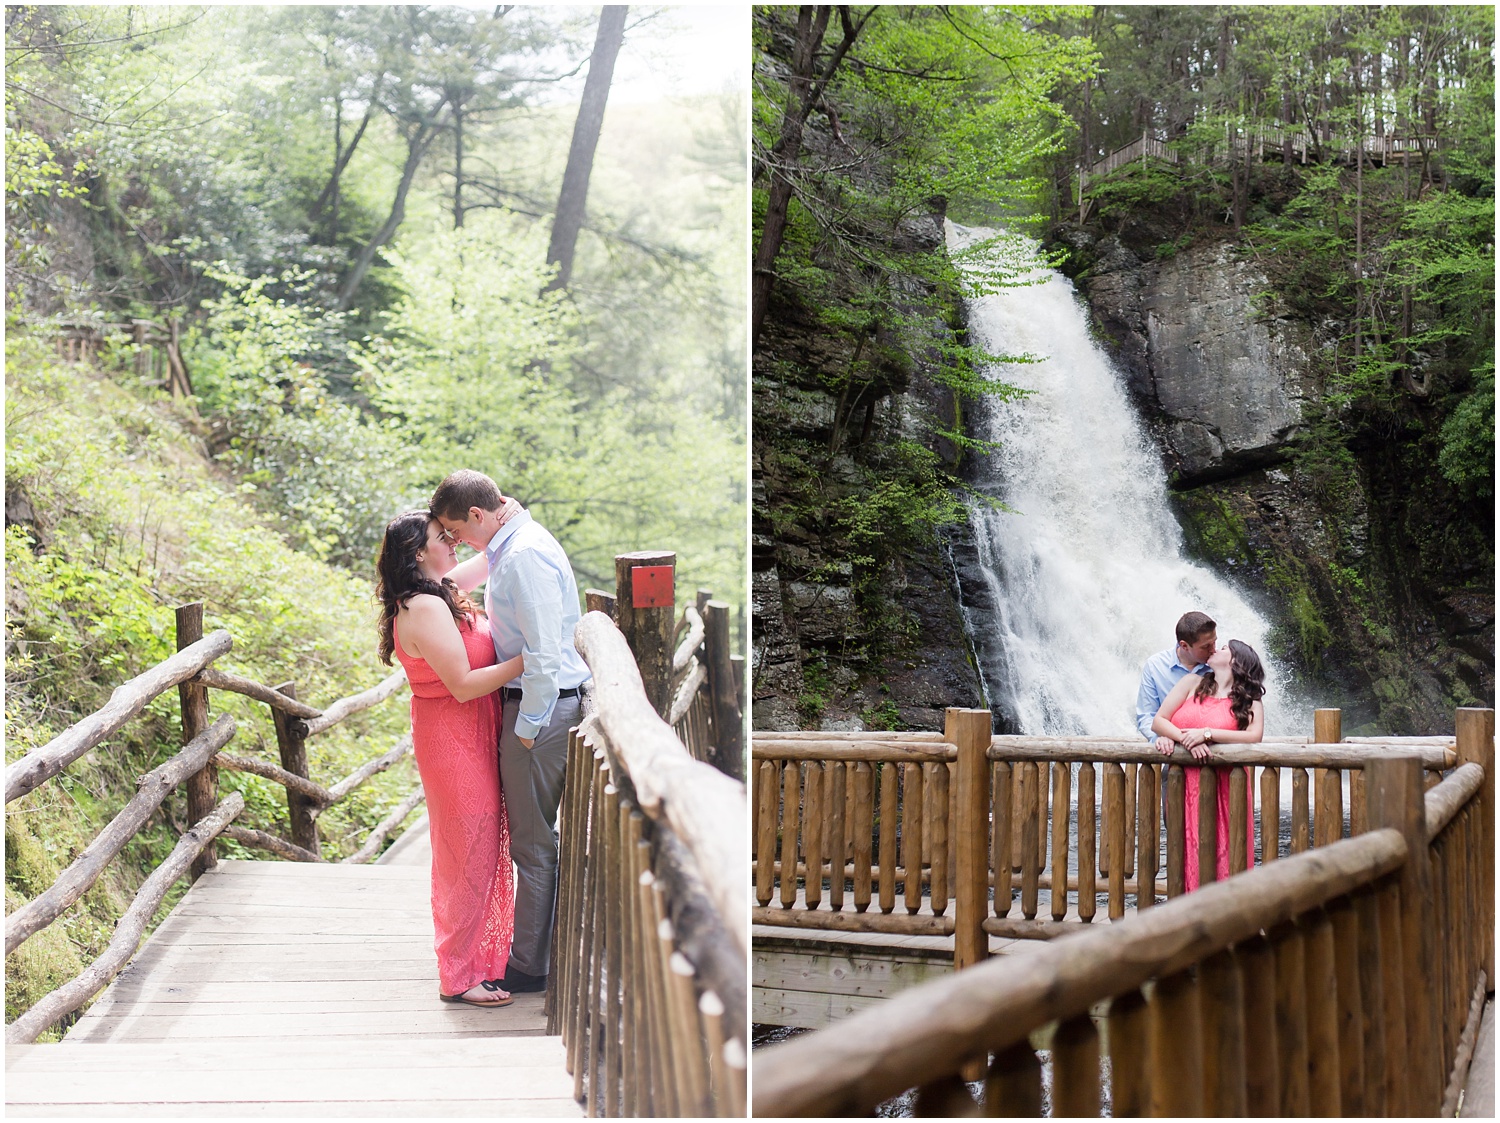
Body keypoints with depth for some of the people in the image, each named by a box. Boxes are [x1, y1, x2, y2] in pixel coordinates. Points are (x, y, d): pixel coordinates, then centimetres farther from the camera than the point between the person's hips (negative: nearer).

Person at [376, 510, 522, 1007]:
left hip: (471, 739, 10)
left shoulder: (439, 596, 8)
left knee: (479, 850, 18)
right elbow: (465, 684, -25)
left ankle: (479, 955, 30)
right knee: (468, 855, -2)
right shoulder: (426, 608, -22)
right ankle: (458, 977, 9)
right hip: (455, 742, -10)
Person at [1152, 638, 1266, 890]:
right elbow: (1158, 721, 7)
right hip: (1184, 783, 2)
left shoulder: (1250, 701, 8)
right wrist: (1186, 740, -11)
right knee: (1188, 849, -3)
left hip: (1224, 787, -1)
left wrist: (1206, 733, -16)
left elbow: (1254, 736, -11)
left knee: (1222, 854, -6)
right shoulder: (1193, 683, 13)